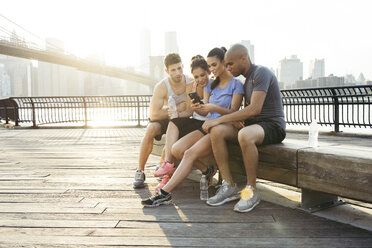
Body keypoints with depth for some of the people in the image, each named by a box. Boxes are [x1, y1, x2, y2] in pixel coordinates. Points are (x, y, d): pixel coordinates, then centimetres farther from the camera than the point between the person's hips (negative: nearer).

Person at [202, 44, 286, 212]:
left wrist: (220, 119, -21)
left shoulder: (261, 73, -11)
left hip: (273, 126, -8)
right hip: (252, 124, 8)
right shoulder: (247, 80, 19)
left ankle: (251, 190, -21)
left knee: (245, 135, -40)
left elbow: (254, 109, -23)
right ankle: (229, 186, -12)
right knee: (216, 131, -15)